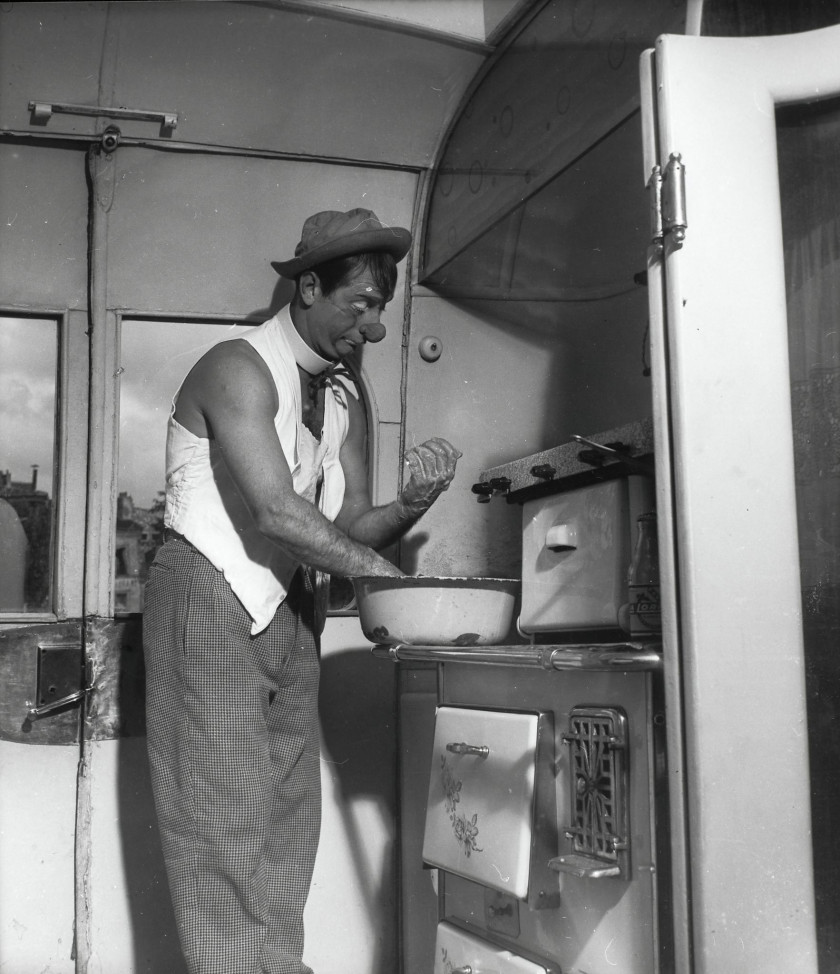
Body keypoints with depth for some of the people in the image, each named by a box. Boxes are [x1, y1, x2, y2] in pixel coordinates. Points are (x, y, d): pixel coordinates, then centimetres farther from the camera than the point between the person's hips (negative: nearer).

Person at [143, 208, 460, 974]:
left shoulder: (345, 402, 10)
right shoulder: (240, 368, -14)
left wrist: (410, 506, -14)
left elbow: (349, 524, 5)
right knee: (223, 817, -6)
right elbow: (276, 512, -24)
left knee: (289, 812, 8)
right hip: (210, 597, -7)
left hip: (290, 608, 8)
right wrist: (383, 574, -22)